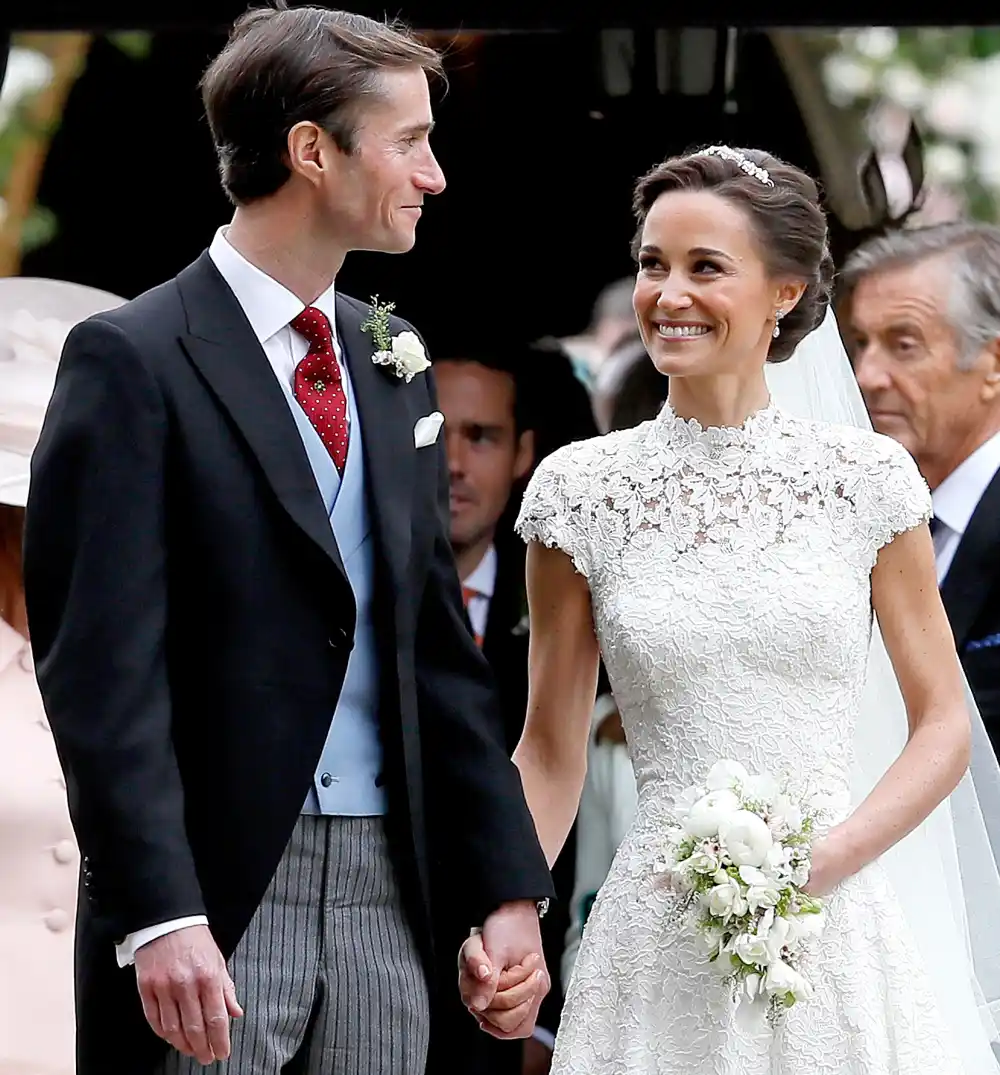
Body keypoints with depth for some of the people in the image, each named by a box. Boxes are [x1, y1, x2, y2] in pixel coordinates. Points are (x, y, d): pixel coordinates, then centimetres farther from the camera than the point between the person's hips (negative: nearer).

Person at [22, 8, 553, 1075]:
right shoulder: (131, 361, -7)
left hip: (383, 900, 6)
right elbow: (103, 668, -13)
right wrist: (158, 920, -21)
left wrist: (508, 889, 11)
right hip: (212, 906, -6)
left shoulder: (393, 369, 14)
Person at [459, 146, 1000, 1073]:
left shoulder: (866, 477, 1)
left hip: (839, 930, 0)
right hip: (663, 946, 0)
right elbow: (551, 752, 6)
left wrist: (825, 861, -11)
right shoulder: (580, 490, 2)